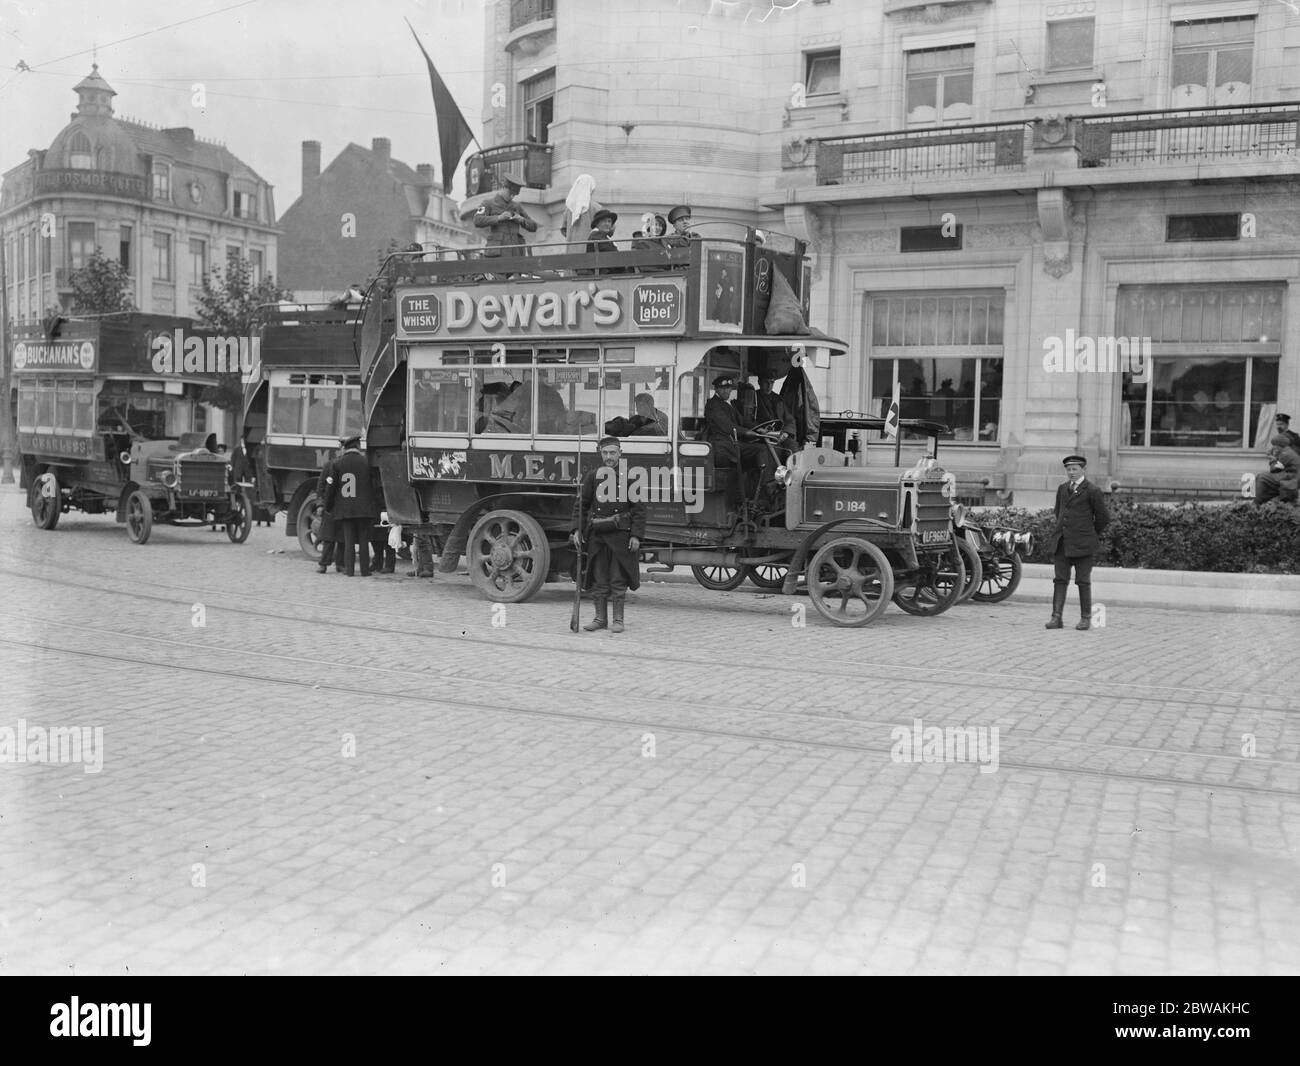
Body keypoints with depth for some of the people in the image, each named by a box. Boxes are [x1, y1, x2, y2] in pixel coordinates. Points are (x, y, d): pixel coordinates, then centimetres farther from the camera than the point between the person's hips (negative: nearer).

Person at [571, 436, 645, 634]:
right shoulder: (593, 476, 5)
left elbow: (639, 509, -3)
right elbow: (581, 504, 8)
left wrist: (636, 535, -10)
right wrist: (577, 530, -2)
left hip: (620, 534, -3)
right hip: (596, 535, 3)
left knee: (618, 579, 1)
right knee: (598, 579, 7)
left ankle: (618, 620, 9)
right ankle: (600, 618, 17)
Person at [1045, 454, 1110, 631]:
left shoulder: (1093, 491, -4)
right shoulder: (1062, 489, 14)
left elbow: (1103, 518, 2)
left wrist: (1091, 535, 11)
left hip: (1082, 543, -5)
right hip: (1061, 542, 5)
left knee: (1083, 581, 1)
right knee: (1060, 580, 0)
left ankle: (1086, 618, 9)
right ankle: (1056, 617, -2)